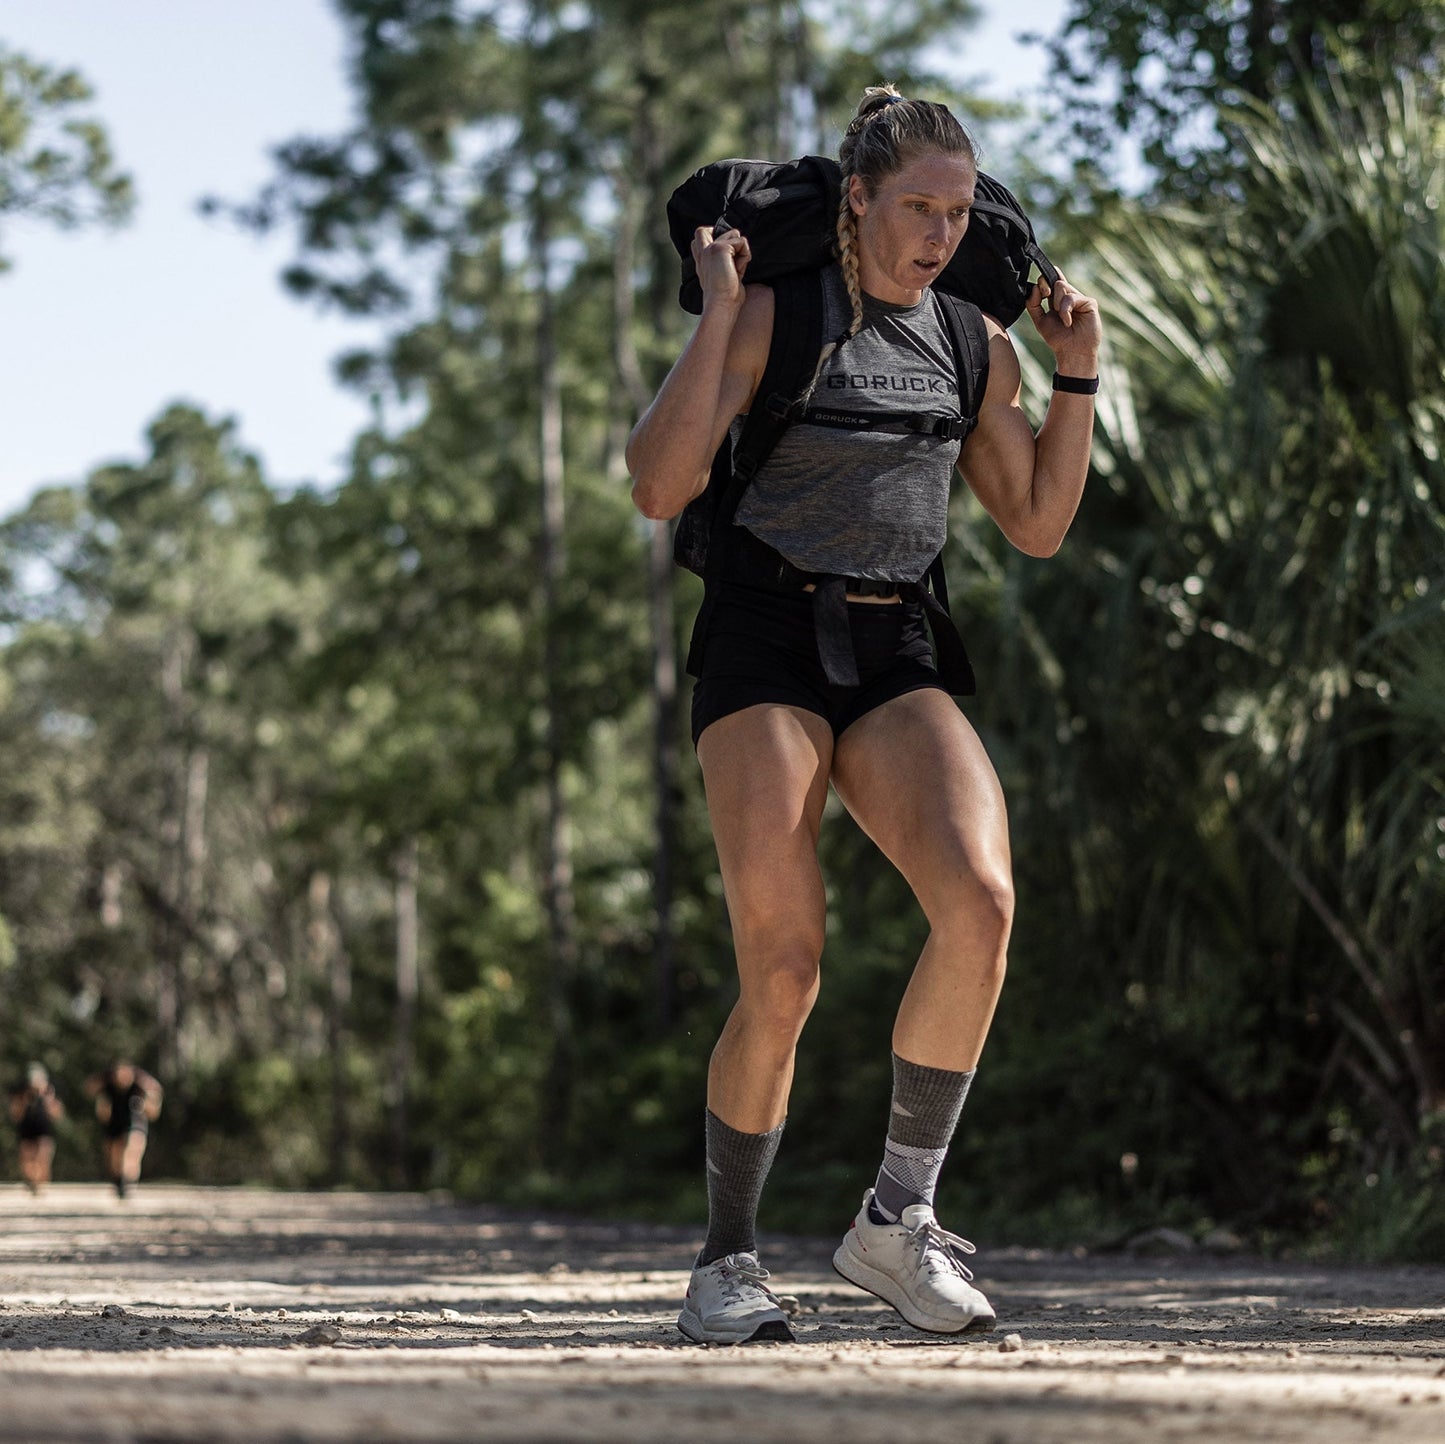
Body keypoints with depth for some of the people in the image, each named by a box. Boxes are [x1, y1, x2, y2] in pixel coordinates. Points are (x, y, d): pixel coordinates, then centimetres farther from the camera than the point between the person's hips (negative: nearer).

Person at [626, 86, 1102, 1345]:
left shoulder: (974, 346, 14)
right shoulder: (774, 316, -2)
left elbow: (1039, 526, 19)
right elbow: (659, 489, -11)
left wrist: (1077, 376, 9)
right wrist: (719, 314, -13)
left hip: (897, 660, 4)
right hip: (766, 641, -4)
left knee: (981, 899, -24)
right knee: (783, 975, -15)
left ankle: (898, 1218, -12)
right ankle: (729, 1262, 4)